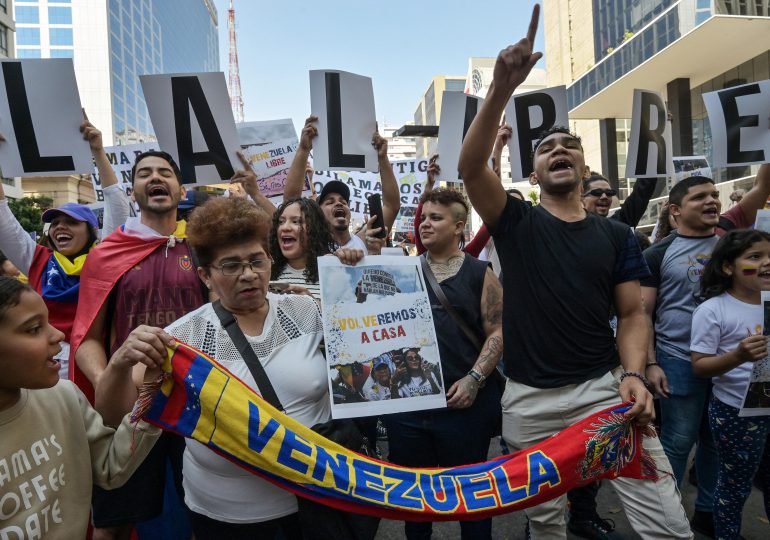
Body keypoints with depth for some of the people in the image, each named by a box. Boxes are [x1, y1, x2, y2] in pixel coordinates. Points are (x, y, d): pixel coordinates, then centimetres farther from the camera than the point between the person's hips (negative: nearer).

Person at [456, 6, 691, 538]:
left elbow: (632, 314, 5)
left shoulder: (616, 235, 7)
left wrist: (633, 375, -12)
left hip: (604, 387, 1)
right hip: (529, 398, 0)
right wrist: (502, 89, -25)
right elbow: (471, 166, -15)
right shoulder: (516, 223, 2)